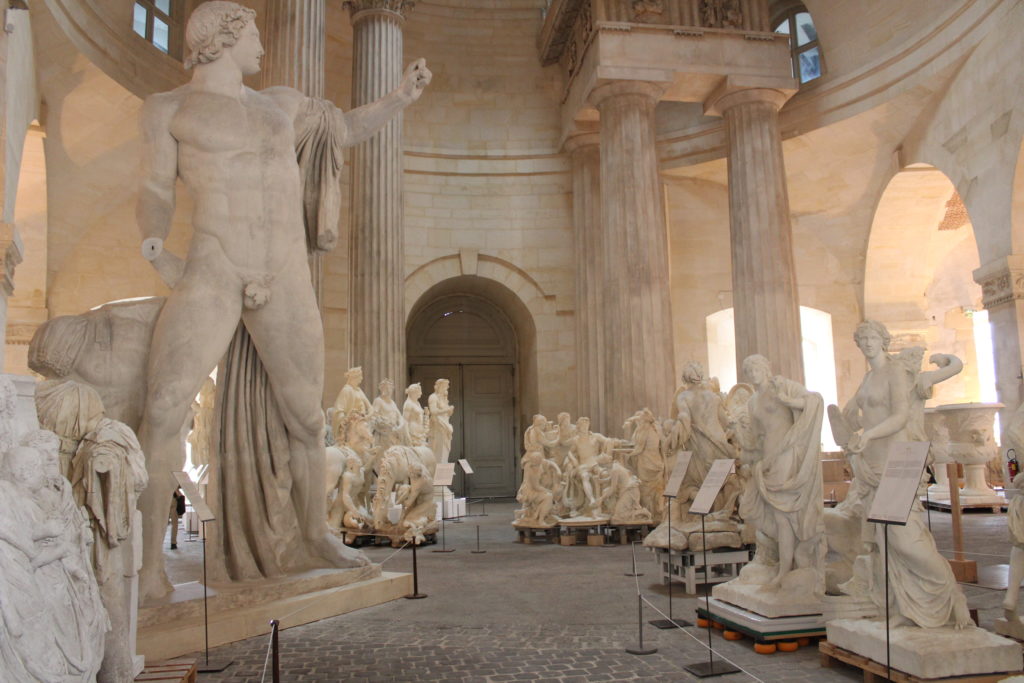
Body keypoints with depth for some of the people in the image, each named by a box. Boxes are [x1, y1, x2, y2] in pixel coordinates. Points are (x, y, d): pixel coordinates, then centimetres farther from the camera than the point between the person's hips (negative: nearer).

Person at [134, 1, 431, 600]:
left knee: (305, 419, 8)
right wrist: (157, 252, -13)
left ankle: (315, 533, 28)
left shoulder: (281, 103, 22)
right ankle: (150, 561, -10)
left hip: (286, 285, 4)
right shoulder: (168, 108, 12)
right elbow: (156, 193, 5)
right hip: (210, 277, -3)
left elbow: (348, 128, 34)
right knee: (164, 407, -20)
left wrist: (402, 96, 21)